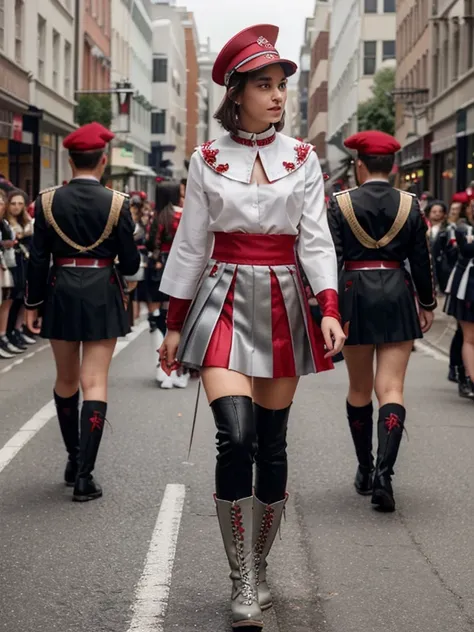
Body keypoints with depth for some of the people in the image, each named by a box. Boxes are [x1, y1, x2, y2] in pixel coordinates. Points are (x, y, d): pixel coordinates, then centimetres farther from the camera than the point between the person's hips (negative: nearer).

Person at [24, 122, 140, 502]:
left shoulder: (48, 200, -4)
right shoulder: (116, 203, -8)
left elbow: (38, 259, -2)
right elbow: (130, 262, -5)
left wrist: (33, 303, 7)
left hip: (61, 293, 2)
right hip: (102, 296, -2)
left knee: (66, 380, 18)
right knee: (95, 382, -1)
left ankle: (74, 460, 29)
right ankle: (84, 476, -6)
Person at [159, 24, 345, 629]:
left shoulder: (302, 159, 5)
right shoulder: (208, 160, 2)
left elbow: (316, 240, 0)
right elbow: (190, 245, 5)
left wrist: (330, 308, -15)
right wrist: (175, 324, 4)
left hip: (283, 303, 2)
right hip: (225, 300, -2)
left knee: (273, 446, 7)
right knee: (236, 437, -18)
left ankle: (258, 568, 25)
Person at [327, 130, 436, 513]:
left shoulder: (340, 204, -3)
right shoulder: (410, 205, 1)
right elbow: (421, 260, 5)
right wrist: (427, 304, 15)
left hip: (354, 296, 0)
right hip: (397, 297, 0)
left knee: (360, 388, 14)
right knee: (391, 389, -3)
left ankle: (365, 471, 23)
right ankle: (384, 472, -19)